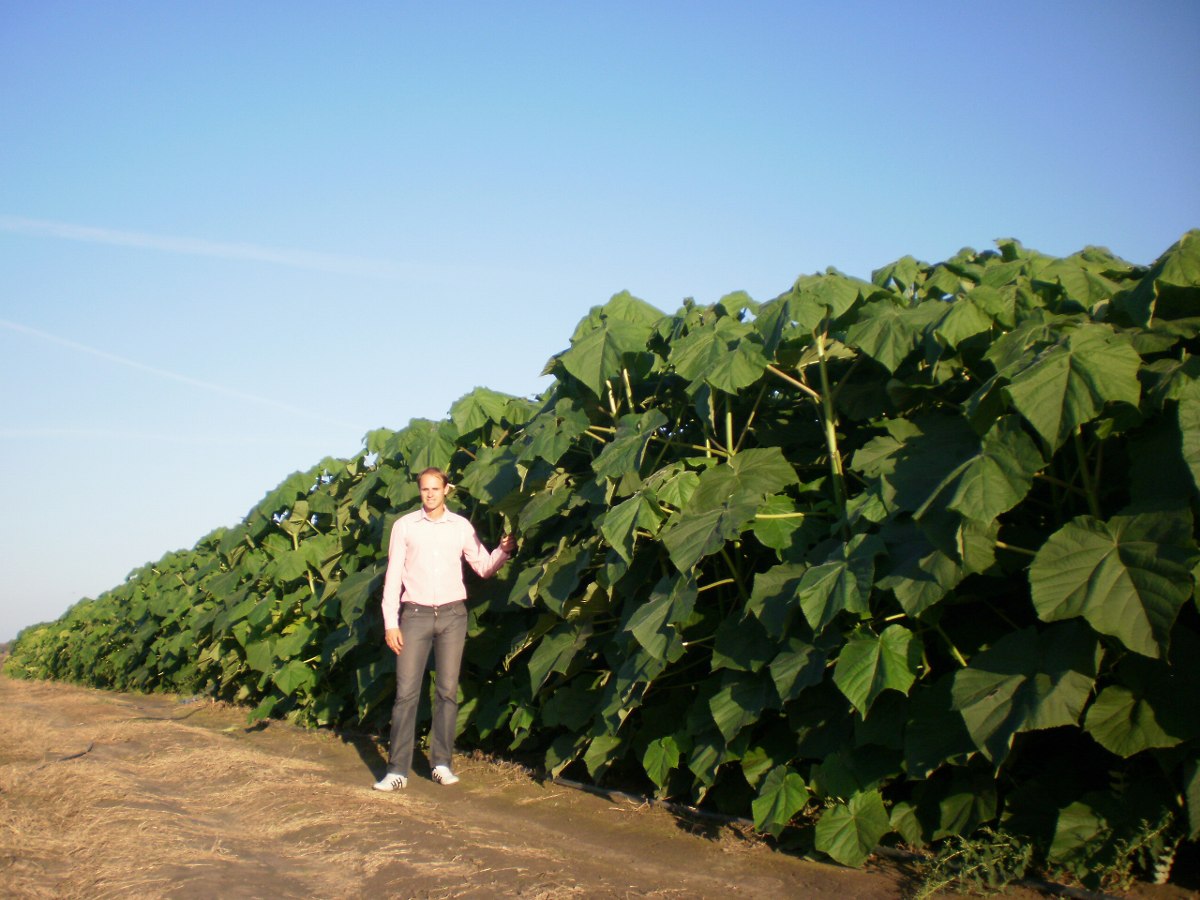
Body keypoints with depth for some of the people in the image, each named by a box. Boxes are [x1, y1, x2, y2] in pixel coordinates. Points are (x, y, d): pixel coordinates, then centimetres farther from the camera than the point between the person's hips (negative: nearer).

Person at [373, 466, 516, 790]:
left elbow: (484, 568, 10)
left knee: (447, 691, 3)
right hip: (416, 615, -1)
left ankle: (441, 763, 10)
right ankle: (398, 770, -2)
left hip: (452, 615, 1)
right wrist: (391, 623, -4)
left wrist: (504, 550, -10)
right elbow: (393, 575, 2)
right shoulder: (404, 525, 3)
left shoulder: (461, 526, 7)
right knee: (406, 692, -4)